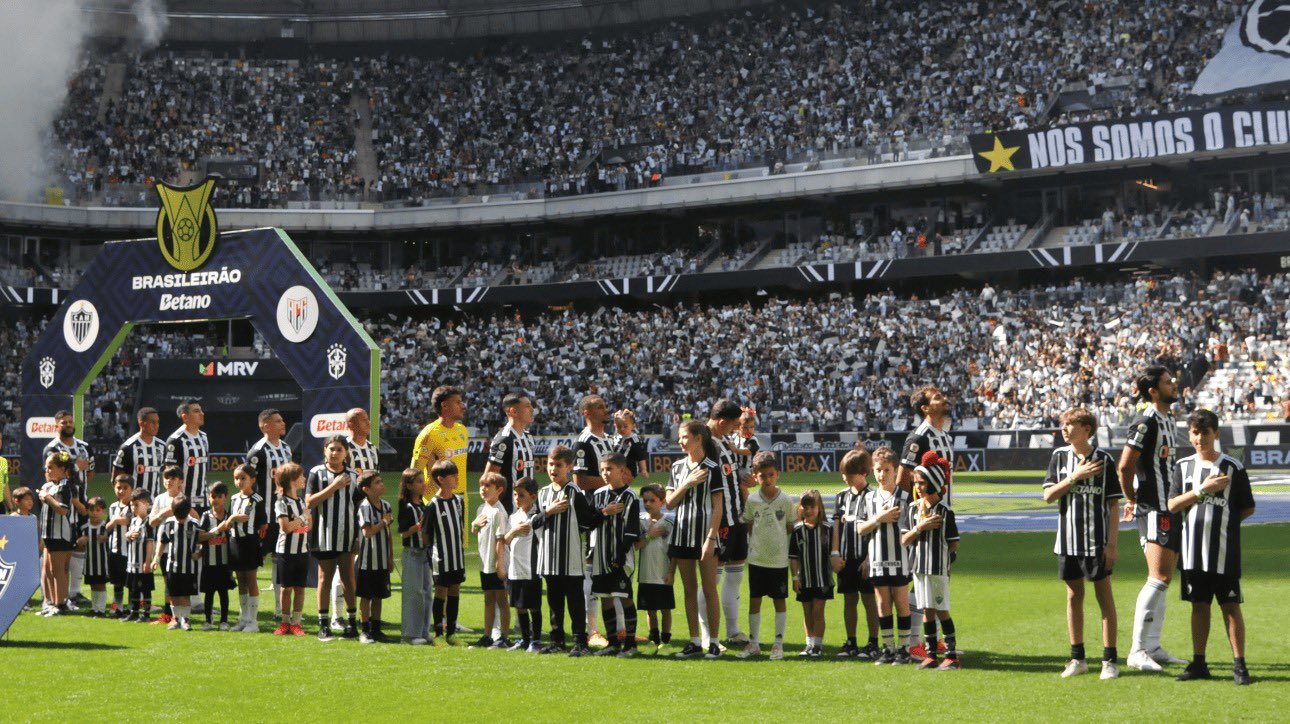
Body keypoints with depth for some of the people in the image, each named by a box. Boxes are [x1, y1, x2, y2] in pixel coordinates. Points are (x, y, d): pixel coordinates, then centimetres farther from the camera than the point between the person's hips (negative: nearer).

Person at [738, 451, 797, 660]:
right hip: (756, 559, 2)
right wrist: (756, 543, 2)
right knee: (754, 600, 7)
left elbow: (791, 529, 2)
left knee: (780, 601, 4)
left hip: (779, 559, -2)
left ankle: (778, 644, 12)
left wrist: (778, 544, -1)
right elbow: (749, 525, 9)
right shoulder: (752, 500, -1)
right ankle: (754, 643, 16)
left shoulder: (786, 500, -6)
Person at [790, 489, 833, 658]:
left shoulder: (827, 529, -4)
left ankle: (818, 645, 1)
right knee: (807, 613, 11)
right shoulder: (798, 530, 0)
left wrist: (834, 567, -2)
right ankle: (809, 644, 20)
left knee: (818, 611, -5)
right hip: (805, 579, 3)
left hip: (823, 578, -3)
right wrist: (795, 577, -1)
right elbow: (793, 556, 3)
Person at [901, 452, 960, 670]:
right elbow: (904, 540, 1)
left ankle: (952, 655, 4)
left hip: (939, 568, -5)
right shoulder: (913, 509, 6)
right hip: (919, 566, 5)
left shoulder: (944, 511, -8)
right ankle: (931, 655, 15)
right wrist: (920, 527, -11)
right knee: (927, 611, 9)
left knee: (941, 611, -2)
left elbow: (954, 544, -3)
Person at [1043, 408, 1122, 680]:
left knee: (1104, 597, 1)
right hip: (1068, 540, 3)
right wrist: (1075, 476, -13)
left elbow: (1114, 504, -4)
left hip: (1097, 541, -3)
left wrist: (1112, 544, -9)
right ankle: (1078, 658, 19)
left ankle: (1109, 660, 5)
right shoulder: (1060, 456, 4)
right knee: (1073, 597, 10)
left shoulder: (1104, 459, -5)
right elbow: (1048, 495, -1)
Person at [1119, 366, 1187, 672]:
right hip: (1153, 509, -10)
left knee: (1163, 579, 11)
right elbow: (1124, 466, -18)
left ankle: (1153, 647, 17)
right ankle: (1137, 651, -11)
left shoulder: (1169, 420, 16)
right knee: (1159, 578, -14)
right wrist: (1132, 500, -6)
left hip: (1171, 508, 10)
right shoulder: (1146, 422, -15)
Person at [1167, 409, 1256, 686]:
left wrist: (1223, 522, -1)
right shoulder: (1184, 466, 7)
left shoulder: (1233, 467, -2)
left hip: (1225, 551, -3)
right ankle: (1199, 663, 16)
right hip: (1194, 549, 3)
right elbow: (1173, 505, -2)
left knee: (1231, 606, -1)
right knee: (1199, 605, 10)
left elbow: (1248, 509, 4)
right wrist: (1202, 489, -11)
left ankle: (1239, 665, 3)